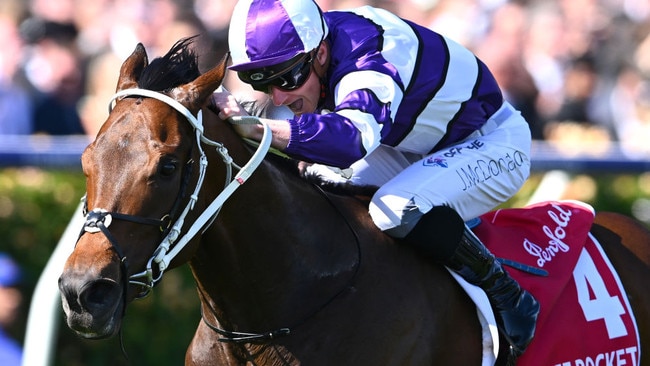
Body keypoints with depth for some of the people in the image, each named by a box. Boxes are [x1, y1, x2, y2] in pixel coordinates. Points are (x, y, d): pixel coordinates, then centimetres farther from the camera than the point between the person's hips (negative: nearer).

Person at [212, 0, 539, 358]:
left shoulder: (370, 63, -37)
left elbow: (353, 137, -59)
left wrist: (254, 127, -64)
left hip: (495, 144, -9)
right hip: (422, 146, 9)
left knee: (397, 208, -34)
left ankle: (507, 299, -16)